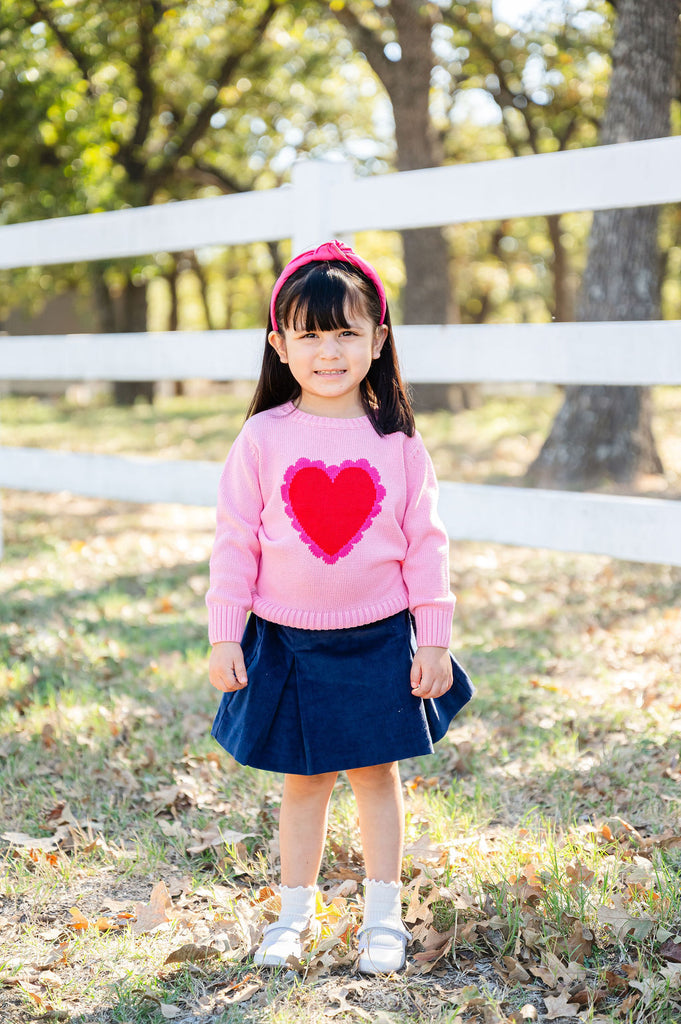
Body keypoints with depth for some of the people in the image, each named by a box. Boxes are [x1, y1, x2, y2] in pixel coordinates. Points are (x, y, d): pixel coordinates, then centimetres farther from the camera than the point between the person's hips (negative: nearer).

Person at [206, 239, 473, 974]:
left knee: (376, 774, 11)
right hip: (287, 641, 0)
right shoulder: (263, 439, -6)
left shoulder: (398, 442, -4)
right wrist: (224, 636, -4)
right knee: (303, 780, 11)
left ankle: (383, 914, 25)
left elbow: (425, 545, 0)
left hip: (379, 639, 0)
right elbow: (234, 542, -2)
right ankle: (295, 911, 28)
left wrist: (433, 640, -1)